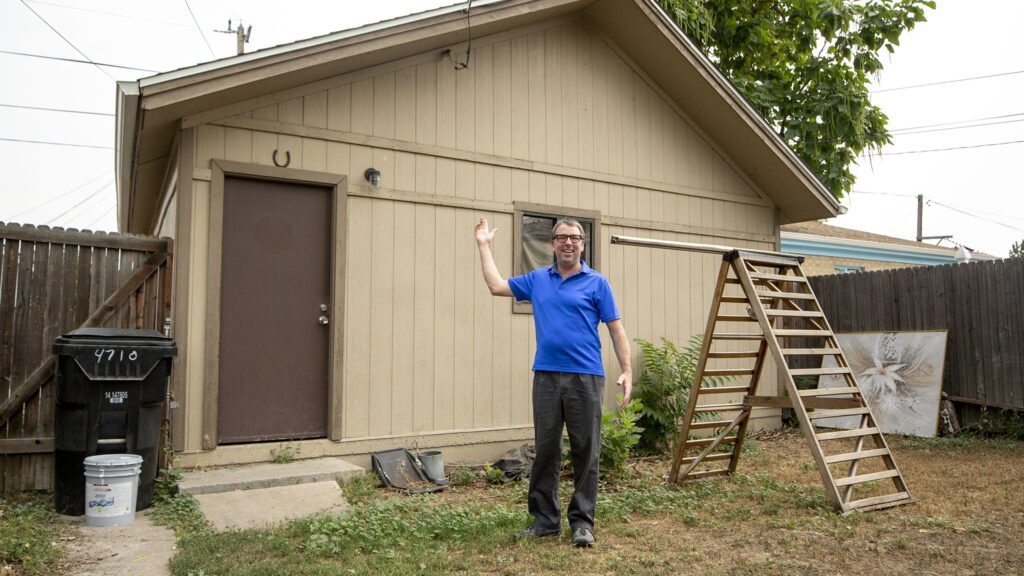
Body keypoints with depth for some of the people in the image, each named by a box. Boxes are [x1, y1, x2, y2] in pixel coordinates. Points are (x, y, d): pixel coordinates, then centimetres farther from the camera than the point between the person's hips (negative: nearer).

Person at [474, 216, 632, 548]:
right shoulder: (537, 280, 13)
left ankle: (582, 522, 12)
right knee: (545, 450, 8)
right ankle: (544, 519, 19)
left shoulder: (596, 283, 3)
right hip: (546, 376, 3)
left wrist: (627, 371, -7)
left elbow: (616, 329, 1)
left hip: (585, 377, -3)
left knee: (586, 451, 2)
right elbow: (496, 286, 19)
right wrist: (484, 245, 22)